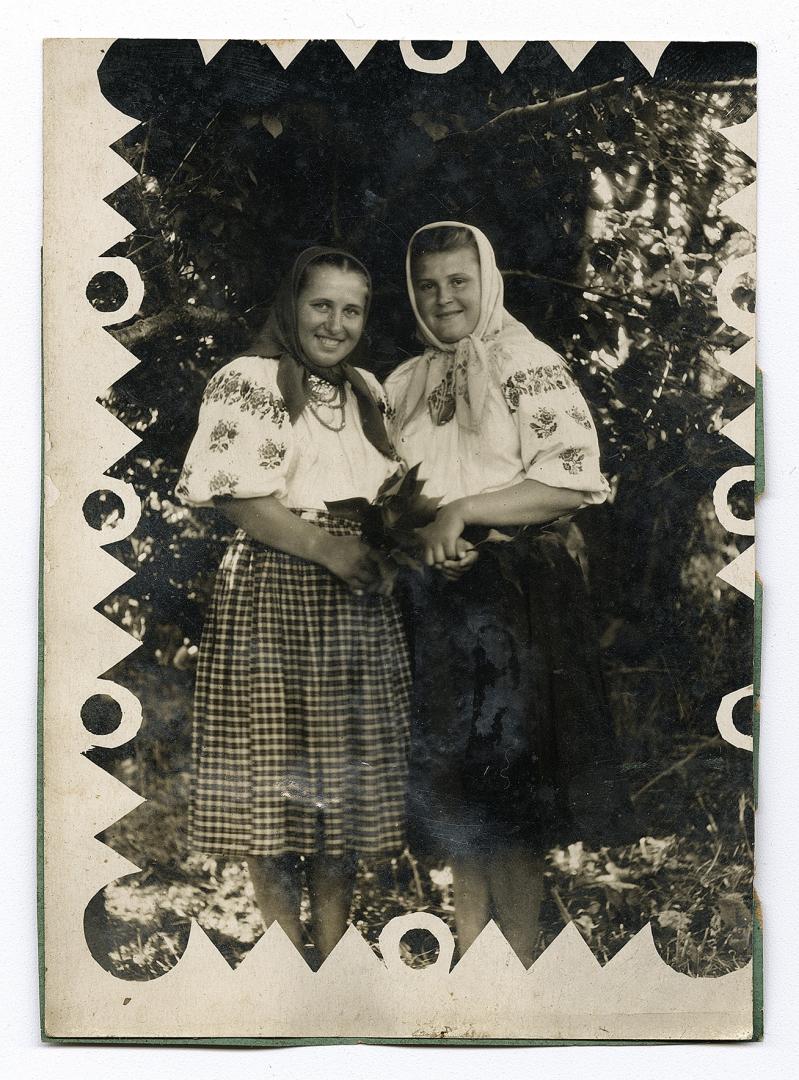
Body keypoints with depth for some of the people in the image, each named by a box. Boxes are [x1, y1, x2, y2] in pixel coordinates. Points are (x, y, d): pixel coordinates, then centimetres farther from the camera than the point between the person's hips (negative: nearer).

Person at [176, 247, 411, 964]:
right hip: (276, 595, -6)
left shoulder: (367, 392, 18)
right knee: (277, 772, -2)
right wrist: (325, 547, -19)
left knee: (348, 776, 9)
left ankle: (333, 945, 20)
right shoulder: (248, 381, -3)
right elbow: (235, 497, -13)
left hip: (359, 604, 7)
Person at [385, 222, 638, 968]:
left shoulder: (527, 364, -3)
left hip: (516, 593, -5)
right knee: (446, 773, 8)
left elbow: (573, 478, -12)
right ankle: (469, 948, 22)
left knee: (510, 774, -1)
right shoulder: (404, 384, 14)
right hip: (433, 595, 5)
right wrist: (421, 532, -6)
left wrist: (463, 510, -16)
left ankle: (520, 957, 12)